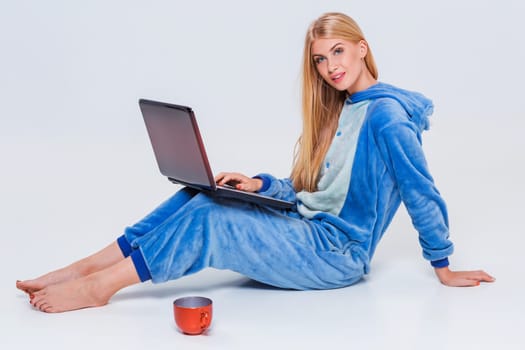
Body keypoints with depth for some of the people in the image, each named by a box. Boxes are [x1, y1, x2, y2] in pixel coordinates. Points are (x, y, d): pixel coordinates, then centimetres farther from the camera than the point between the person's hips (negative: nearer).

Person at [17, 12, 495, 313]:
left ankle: (98, 287, -12)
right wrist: (260, 184, -1)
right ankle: (86, 268, -7)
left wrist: (444, 268, -7)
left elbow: (422, 193, -12)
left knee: (207, 221, -22)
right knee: (199, 195, -5)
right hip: (309, 230, 8)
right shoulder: (338, 110, 14)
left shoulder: (386, 112, -14)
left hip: (338, 253, -8)